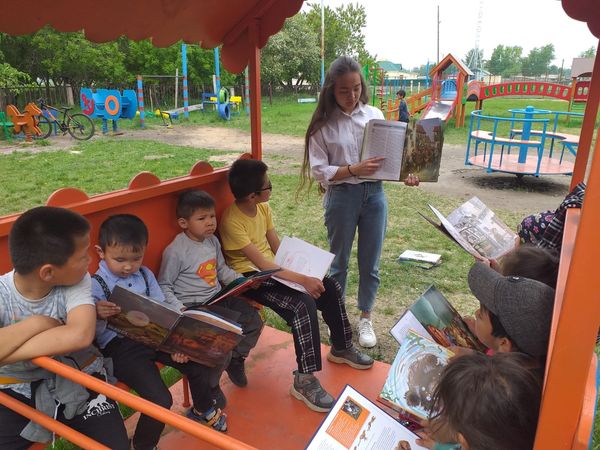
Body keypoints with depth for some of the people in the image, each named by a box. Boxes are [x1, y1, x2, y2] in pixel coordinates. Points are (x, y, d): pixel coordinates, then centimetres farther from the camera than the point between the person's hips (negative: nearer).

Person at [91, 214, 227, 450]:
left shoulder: (145, 275, 7)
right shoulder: (95, 285, -8)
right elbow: (93, 335, -10)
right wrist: (97, 316, -32)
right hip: (121, 346, -5)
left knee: (202, 366, 0)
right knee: (161, 400, -20)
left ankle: (203, 410, 34)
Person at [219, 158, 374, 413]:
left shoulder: (263, 208, 2)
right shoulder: (232, 221, -22)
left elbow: (277, 248, 5)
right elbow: (260, 263, -26)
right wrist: (302, 280, -29)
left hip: (273, 268, 8)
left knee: (330, 287, -2)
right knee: (304, 305, -29)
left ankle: (341, 348, 18)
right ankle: (304, 380, -17)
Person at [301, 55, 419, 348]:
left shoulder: (374, 115, 2)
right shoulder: (323, 124, -7)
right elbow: (318, 170, -11)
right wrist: (354, 170, -24)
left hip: (374, 194, 3)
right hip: (342, 196, -2)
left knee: (370, 264, 13)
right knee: (339, 262, 14)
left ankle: (365, 318, 34)